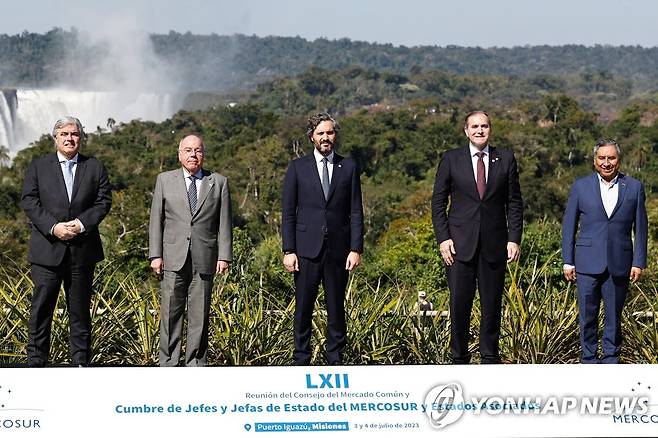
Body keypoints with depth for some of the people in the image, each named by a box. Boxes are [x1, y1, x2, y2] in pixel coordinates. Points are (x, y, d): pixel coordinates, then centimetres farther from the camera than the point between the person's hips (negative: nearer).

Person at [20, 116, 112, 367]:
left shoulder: (95, 168, 10)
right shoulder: (38, 167, 8)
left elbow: (104, 202, 2)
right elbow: (29, 201, -1)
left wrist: (81, 224, -13)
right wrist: (53, 227, -14)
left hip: (82, 249, 1)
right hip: (47, 249, -1)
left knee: (80, 308, 7)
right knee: (41, 307, -2)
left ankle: (81, 362, 13)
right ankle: (36, 362, 3)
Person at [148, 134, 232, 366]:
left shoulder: (219, 182, 9)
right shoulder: (165, 180, 9)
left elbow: (224, 223, 6)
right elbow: (156, 220, 7)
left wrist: (224, 256, -2)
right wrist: (155, 254, -1)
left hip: (204, 260, 0)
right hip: (173, 259, 0)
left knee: (200, 315, 3)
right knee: (170, 313, 0)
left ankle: (196, 363, 10)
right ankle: (168, 364, 6)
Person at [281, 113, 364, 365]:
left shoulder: (348, 167, 8)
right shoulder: (298, 168, 4)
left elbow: (356, 212, 6)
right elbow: (288, 213, 3)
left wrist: (356, 249, -2)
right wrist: (288, 251, -4)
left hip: (338, 250, 1)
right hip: (307, 250, -1)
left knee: (337, 307, 6)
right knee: (303, 308, 2)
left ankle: (335, 360, 13)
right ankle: (301, 361, 9)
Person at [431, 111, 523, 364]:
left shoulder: (506, 159, 7)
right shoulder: (451, 159, 4)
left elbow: (514, 203, 7)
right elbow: (438, 202, 4)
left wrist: (514, 239, -2)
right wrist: (443, 238, -5)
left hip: (494, 244, 1)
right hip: (460, 244, -1)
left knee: (492, 305, 6)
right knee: (459, 304, 0)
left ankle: (490, 359, 15)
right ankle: (459, 359, 11)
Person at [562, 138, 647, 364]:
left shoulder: (634, 187, 5)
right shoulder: (581, 186, 4)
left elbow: (640, 228, 7)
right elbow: (569, 225, 6)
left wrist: (639, 262, 1)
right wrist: (568, 261, 1)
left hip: (619, 264, 0)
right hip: (588, 263, 0)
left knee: (614, 316, 7)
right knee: (587, 316, 2)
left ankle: (611, 359, 18)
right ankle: (589, 360, 13)